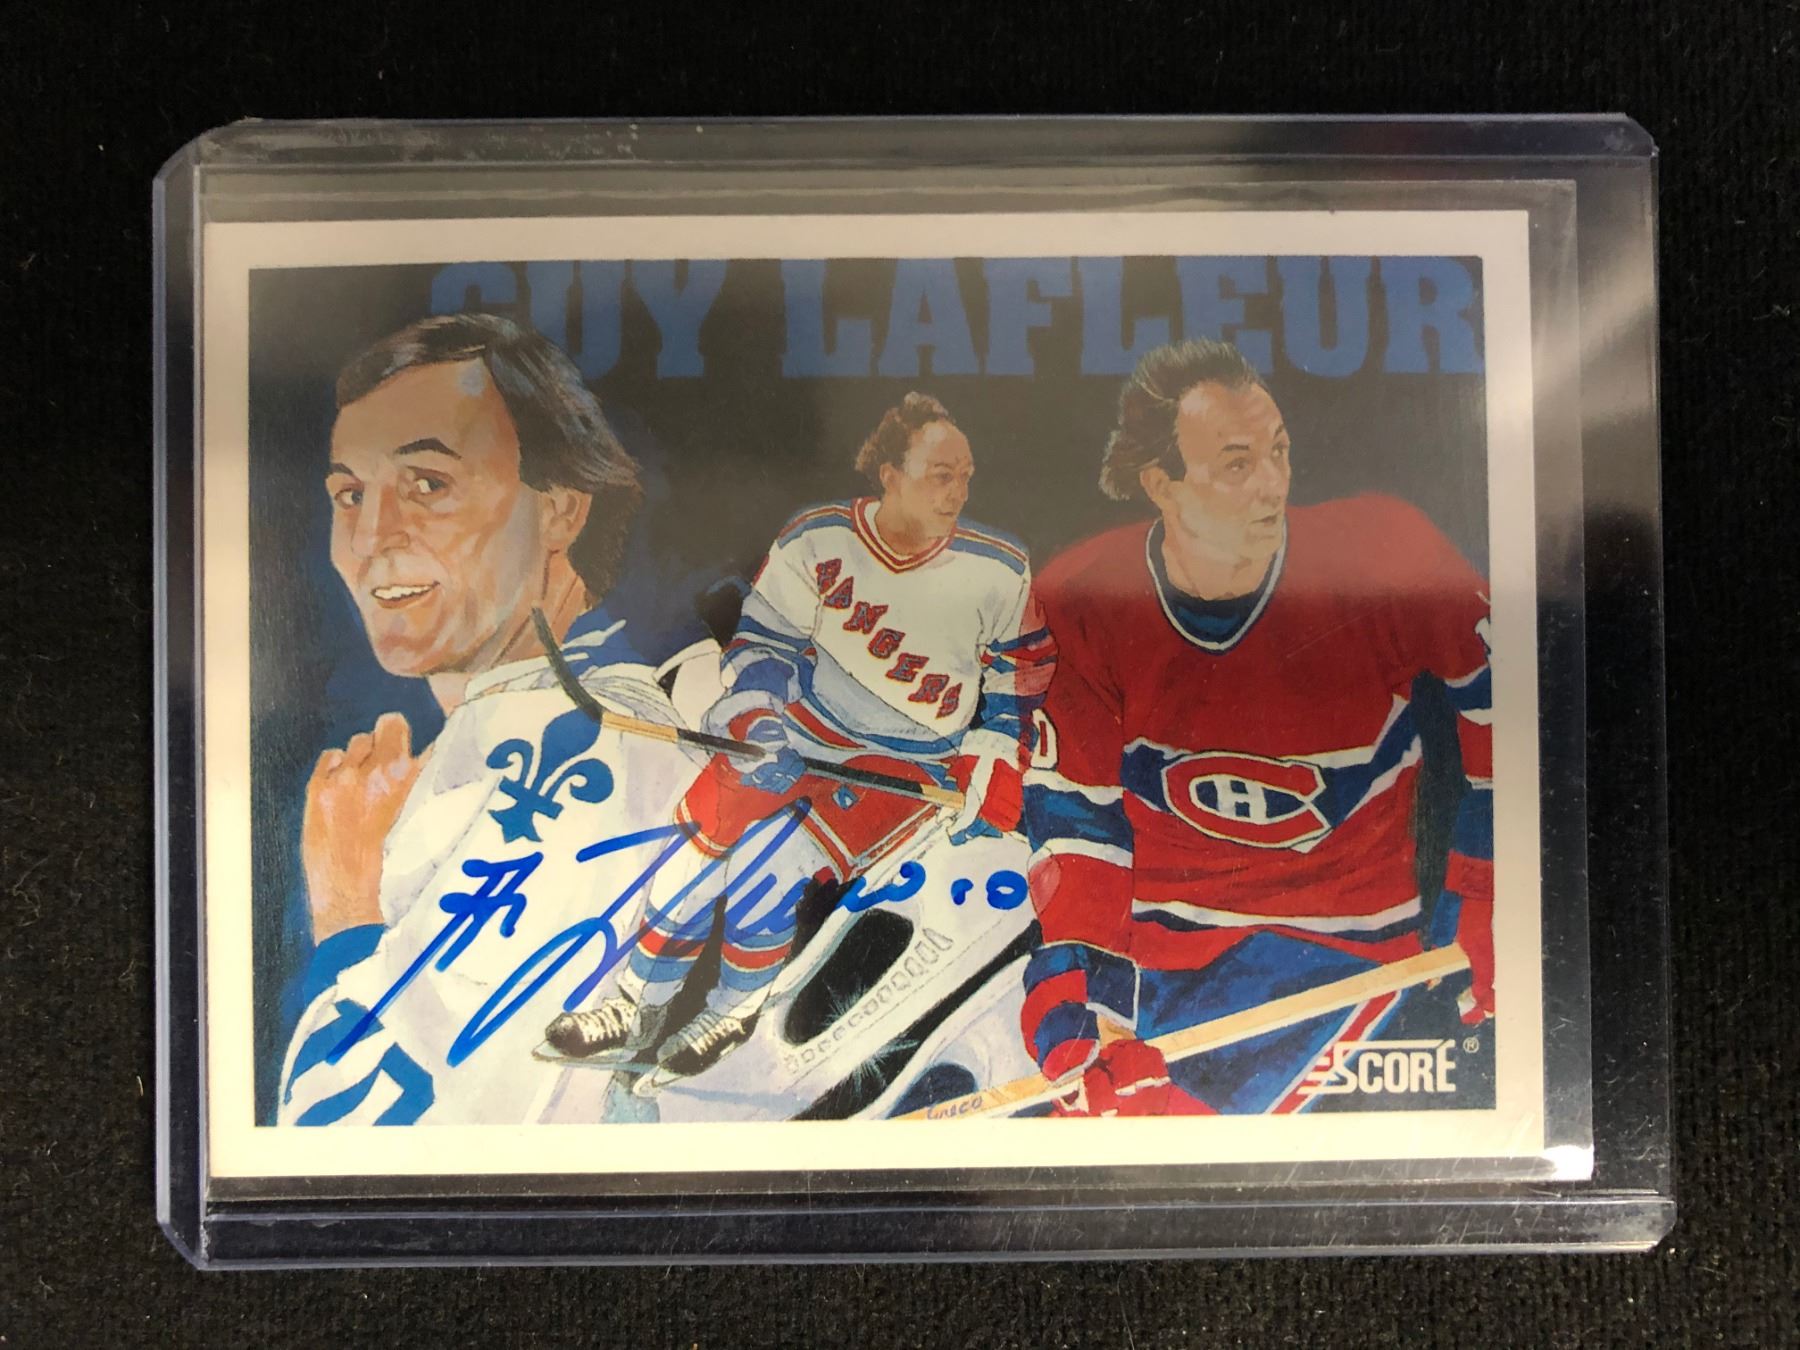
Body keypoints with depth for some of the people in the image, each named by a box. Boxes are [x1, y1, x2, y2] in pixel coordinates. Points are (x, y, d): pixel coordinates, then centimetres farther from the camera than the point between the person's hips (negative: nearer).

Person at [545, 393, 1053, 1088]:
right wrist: (756, 720, -18)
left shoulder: (998, 573, -7)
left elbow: (1016, 678, 7)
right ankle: (641, 1008, 2)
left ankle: (734, 1010, 4)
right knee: (710, 830, -19)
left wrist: (989, 780, 0)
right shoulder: (816, 540, -8)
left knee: (771, 862, -23)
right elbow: (763, 640, 0)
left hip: (913, 762, -2)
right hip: (804, 727, 2)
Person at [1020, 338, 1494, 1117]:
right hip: (1151, 926, 3)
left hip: (1344, 938, -2)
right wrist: (1075, 998, -20)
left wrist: (1478, 895, -4)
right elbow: (1071, 809, -12)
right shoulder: (1077, 605, -13)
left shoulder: (1380, 553, -17)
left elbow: (1492, 688, -3)